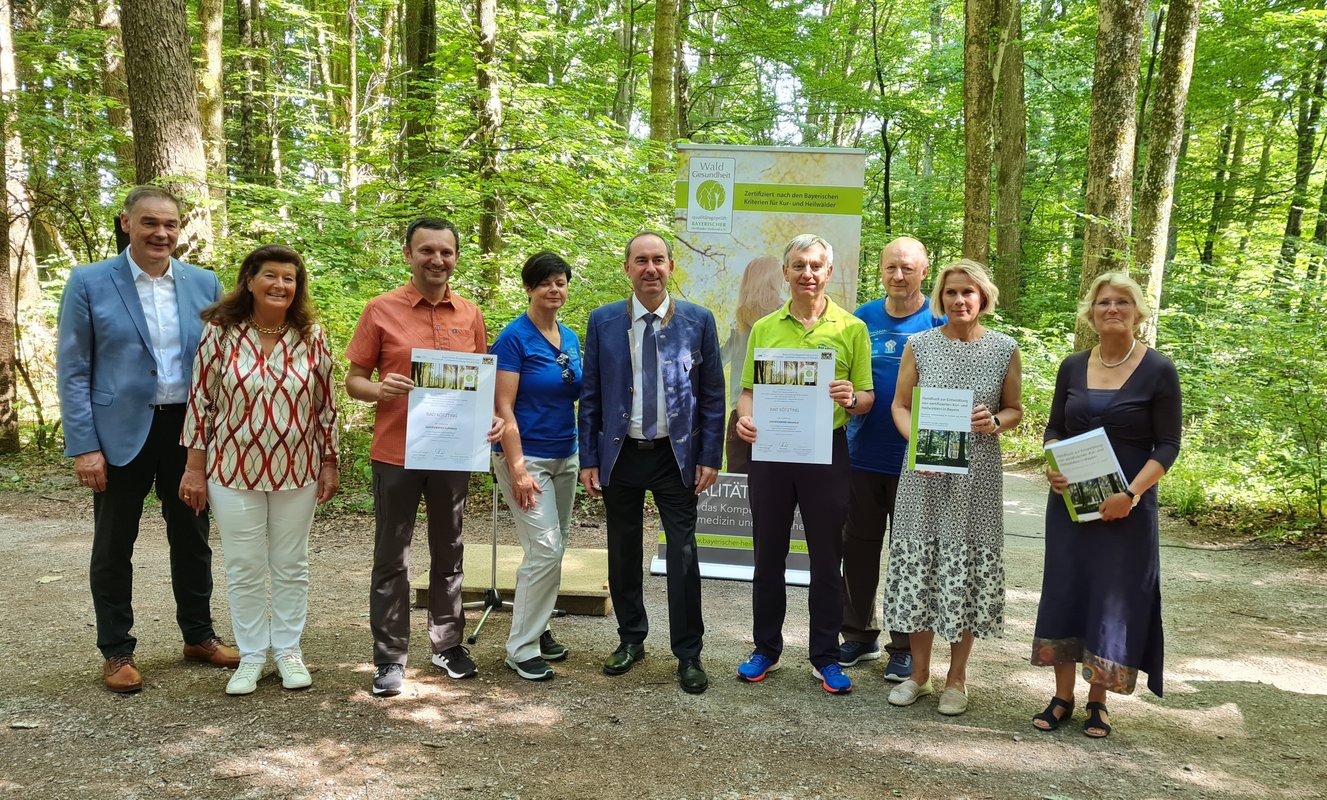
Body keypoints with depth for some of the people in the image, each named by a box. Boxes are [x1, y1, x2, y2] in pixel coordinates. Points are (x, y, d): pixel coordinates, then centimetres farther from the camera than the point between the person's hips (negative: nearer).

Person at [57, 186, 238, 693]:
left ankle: (199, 637, 29)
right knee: (114, 546, 9)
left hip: (189, 430, 3)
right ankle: (117, 652, 23)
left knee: (192, 538, 14)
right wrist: (83, 446, -11)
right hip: (121, 433, -2)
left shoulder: (204, 284, 4)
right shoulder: (89, 283, -4)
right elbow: (72, 371, -5)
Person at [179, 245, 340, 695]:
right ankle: (251, 656, 23)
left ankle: (288, 649, 27)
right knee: (243, 569, 8)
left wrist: (330, 464, 4)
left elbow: (326, 404, 3)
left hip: (296, 470, 1)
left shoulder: (311, 337, -2)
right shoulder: (220, 332, -6)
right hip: (233, 470, -1)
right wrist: (195, 467, -3)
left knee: (291, 565, 11)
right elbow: (201, 400, -3)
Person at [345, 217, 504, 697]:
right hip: (395, 454, -3)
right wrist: (379, 389, -22)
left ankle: (448, 645, 29)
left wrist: (491, 418, -5)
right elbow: (353, 381, -1)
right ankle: (389, 658, 17)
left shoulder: (470, 315, 6)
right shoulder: (381, 310, -3)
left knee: (448, 553, 14)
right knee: (391, 559, 6)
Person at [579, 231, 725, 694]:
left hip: (676, 455, -1)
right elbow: (591, 396, 4)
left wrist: (709, 457, -4)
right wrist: (588, 459, 0)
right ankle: (631, 640, 30)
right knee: (623, 552, 12)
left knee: (683, 554, -1)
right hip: (620, 454, 2)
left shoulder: (698, 321, -1)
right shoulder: (603, 321, 2)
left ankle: (688, 655, 13)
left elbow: (713, 395, 1)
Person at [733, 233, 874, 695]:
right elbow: (748, 389, 10)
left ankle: (825, 657, 20)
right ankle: (766, 649, 25)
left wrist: (851, 398, -20)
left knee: (827, 559, 6)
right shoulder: (764, 328, 8)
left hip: (826, 452, -1)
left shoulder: (852, 328, 3)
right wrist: (744, 417, -11)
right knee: (768, 555, 10)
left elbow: (868, 397, 3)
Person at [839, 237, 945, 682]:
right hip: (863, 455, 3)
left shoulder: (939, 324, -3)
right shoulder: (861, 319, 5)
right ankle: (859, 635, 26)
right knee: (858, 547, 11)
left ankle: (906, 646, 20)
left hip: (914, 460, -3)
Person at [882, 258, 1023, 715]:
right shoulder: (920, 344, 2)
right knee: (918, 565, 5)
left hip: (977, 476, 0)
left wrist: (995, 423, -12)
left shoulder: (1004, 349, 2)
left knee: (968, 570, 4)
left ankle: (956, 678, 21)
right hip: (925, 474, 1)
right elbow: (900, 406, 5)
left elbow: (1015, 409, 10)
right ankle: (919, 673, 21)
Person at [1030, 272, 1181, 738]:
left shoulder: (1158, 372, -5)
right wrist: (1052, 465, -9)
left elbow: (1168, 446, -7)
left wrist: (1131, 494, -19)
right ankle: (1062, 697, 18)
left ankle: (1098, 701, 18)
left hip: (1125, 507, -3)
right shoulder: (1073, 367, 6)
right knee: (1065, 590, 5)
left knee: (1114, 597, 3)